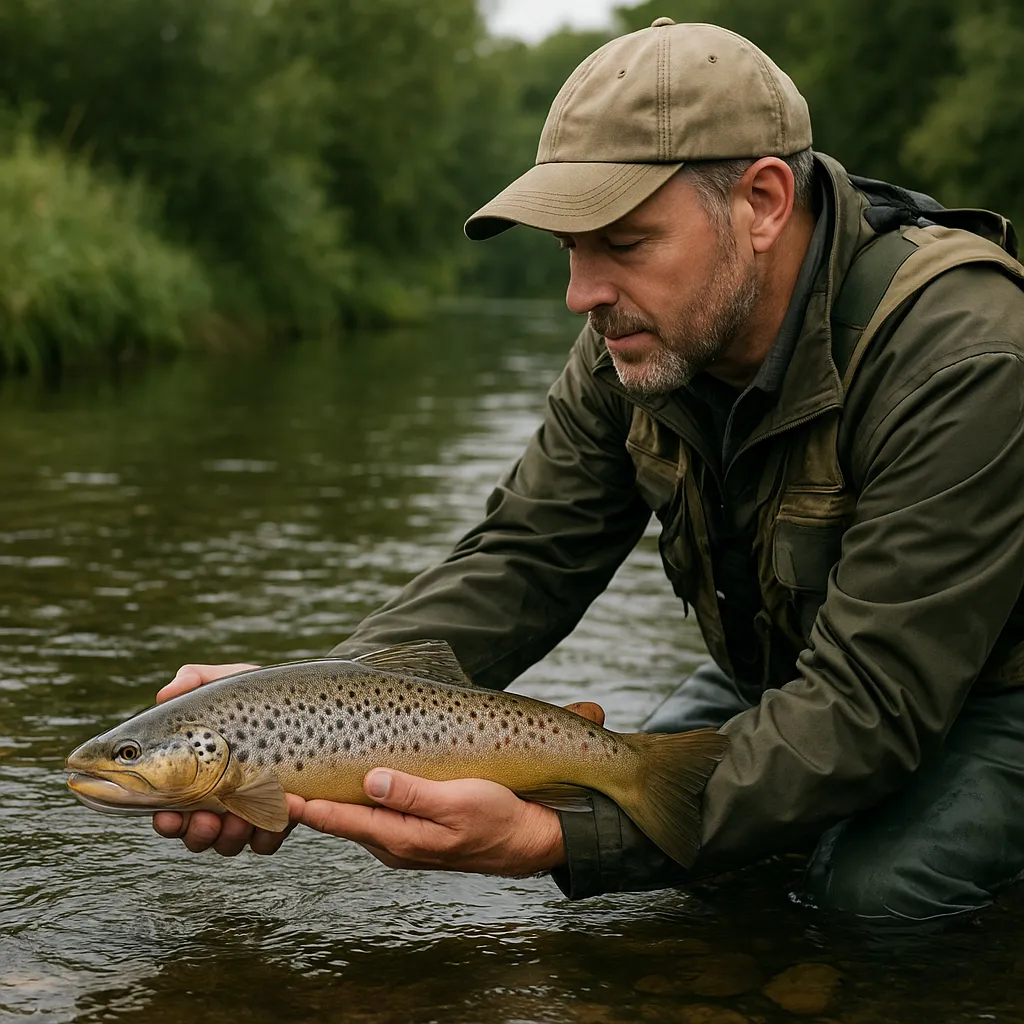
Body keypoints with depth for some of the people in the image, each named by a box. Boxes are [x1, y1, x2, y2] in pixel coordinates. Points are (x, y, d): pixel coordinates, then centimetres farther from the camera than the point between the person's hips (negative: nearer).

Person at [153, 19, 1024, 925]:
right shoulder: (638, 337, -13)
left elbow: (865, 709, -38)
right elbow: (526, 559, -14)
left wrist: (549, 842, -45)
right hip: (787, 669, 6)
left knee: (878, 886, -28)